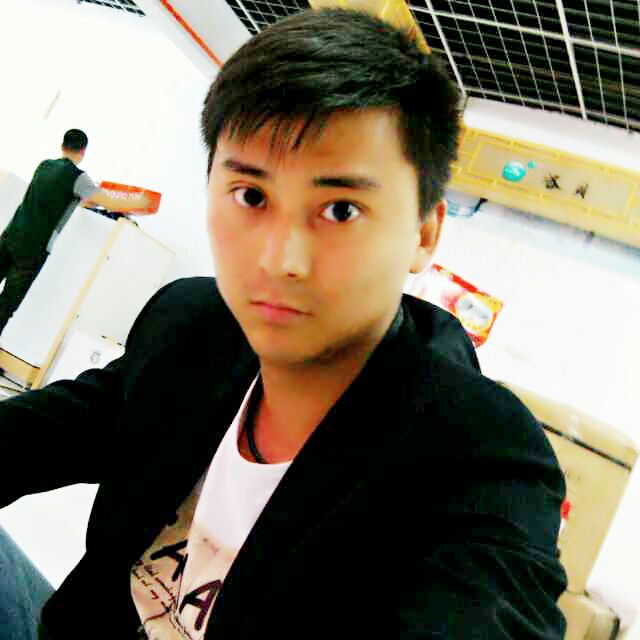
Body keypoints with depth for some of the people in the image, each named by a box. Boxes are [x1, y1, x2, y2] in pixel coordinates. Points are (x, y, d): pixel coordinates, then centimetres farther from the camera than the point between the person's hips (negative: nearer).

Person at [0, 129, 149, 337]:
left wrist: (89, 200, 41)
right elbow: (112, 205, -7)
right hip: (33, 249, -6)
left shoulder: (44, 166, 13)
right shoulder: (77, 177, -8)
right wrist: (138, 202, 12)